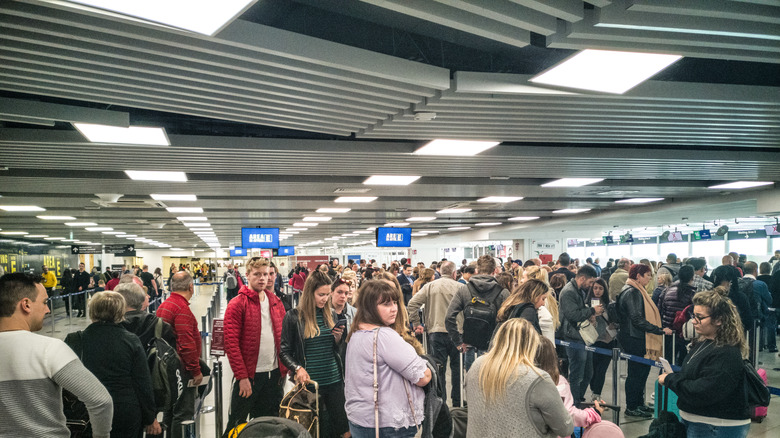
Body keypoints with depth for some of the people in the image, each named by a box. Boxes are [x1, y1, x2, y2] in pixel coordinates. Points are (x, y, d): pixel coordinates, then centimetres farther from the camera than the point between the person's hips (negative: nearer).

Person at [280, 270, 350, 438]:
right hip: (310, 382, -3)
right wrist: (298, 368, -19)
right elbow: (285, 352, -3)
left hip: (334, 380, 4)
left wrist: (338, 338, -4)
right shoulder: (293, 317, -7)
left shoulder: (331, 314, 6)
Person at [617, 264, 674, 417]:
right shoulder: (632, 292, -18)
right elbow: (637, 319, -24)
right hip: (634, 340, -11)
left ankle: (638, 403, 28)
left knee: (642, 370, 17)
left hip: (638, 339, 11)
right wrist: (660, 330, -23)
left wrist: (659, 329, 16)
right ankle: (631, 407, 7)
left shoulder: (637, 291, 16)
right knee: (636, 372, -2)